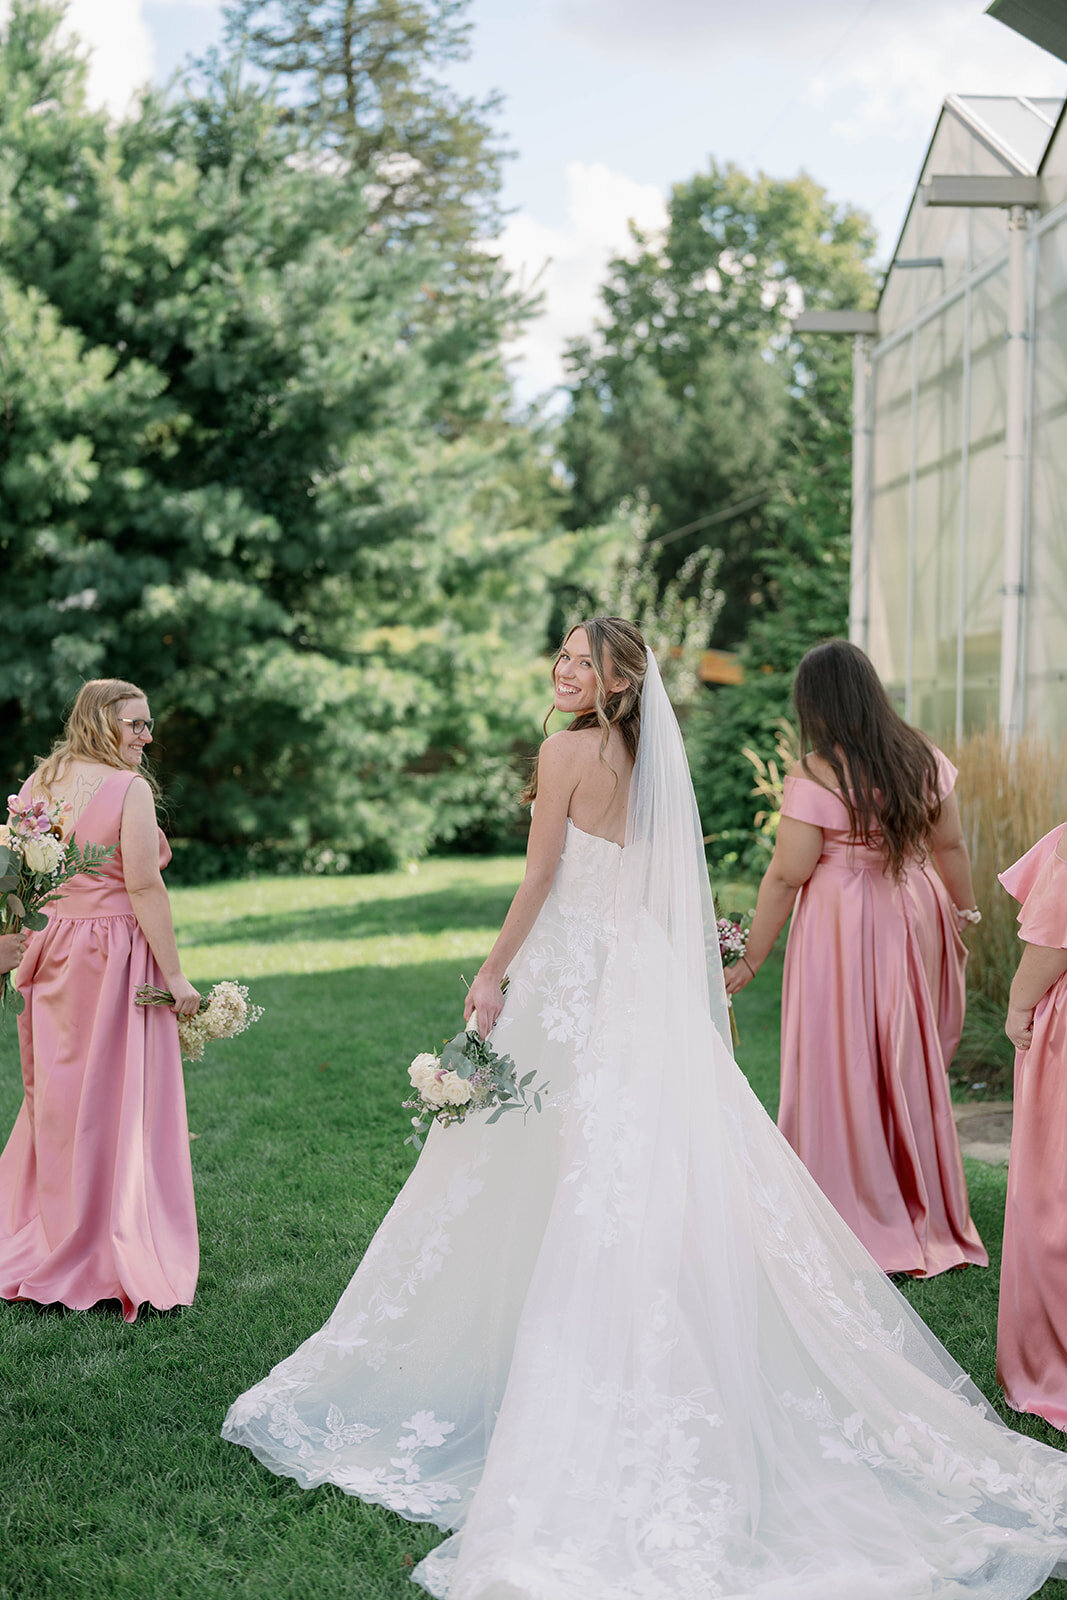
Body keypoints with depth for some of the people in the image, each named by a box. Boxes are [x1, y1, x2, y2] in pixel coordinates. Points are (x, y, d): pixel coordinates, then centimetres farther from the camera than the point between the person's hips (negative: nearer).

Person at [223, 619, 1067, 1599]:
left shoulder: (567, 751, -10)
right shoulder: (650, 757, 10)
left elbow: (540, 880, -11)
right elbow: (653, 883, 14)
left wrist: (493, 973, -3)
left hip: (573, 975, -7)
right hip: (648, 983, 7)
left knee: (557, 1176, 3)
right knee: (665, 1168, 8)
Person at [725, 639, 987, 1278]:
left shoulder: (815, 776, -17)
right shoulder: (924, 756, 1)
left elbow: (786, 877, -14)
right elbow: (951, 846, 9)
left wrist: (751, 960, -6)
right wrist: (965, 911, 23)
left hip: (842, 929, -6)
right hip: (913, 915, 6)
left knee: (842, 1070, 5)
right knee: (911, 1064, 17)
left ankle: (865, 1226, 11)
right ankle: (934, 1219, 28)